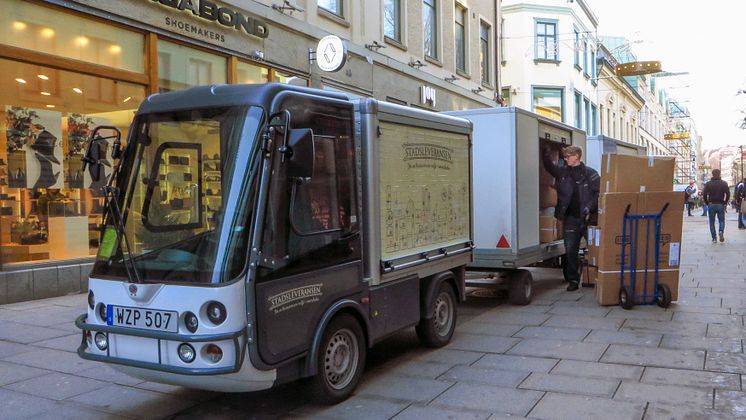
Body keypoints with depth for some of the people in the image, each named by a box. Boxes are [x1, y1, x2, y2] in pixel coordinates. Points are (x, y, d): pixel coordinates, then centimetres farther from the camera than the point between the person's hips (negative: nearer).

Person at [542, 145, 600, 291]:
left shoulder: (590, 173, -1)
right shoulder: (562, 172, 8)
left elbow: (598, 193, -5)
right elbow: (549, 167, 15)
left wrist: (589, 207, -16)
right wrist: (546, 154, -2)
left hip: (587, 217, -3)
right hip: (570, 217, 3)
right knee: (570, 250, 0)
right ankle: (573, 280, 8)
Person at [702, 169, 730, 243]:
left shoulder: (708, 184, 0)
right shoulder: (724, 183, 1)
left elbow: (704, 195, -6)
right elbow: (728, 194, -5)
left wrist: (707, 203, 7)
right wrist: (725, 203, 6)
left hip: (711, 205, 0)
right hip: (721, 205, 0)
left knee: (712, 222, 8)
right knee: (721, 220, 10)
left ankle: (714, 238, 3)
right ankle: (721, 231, -19)